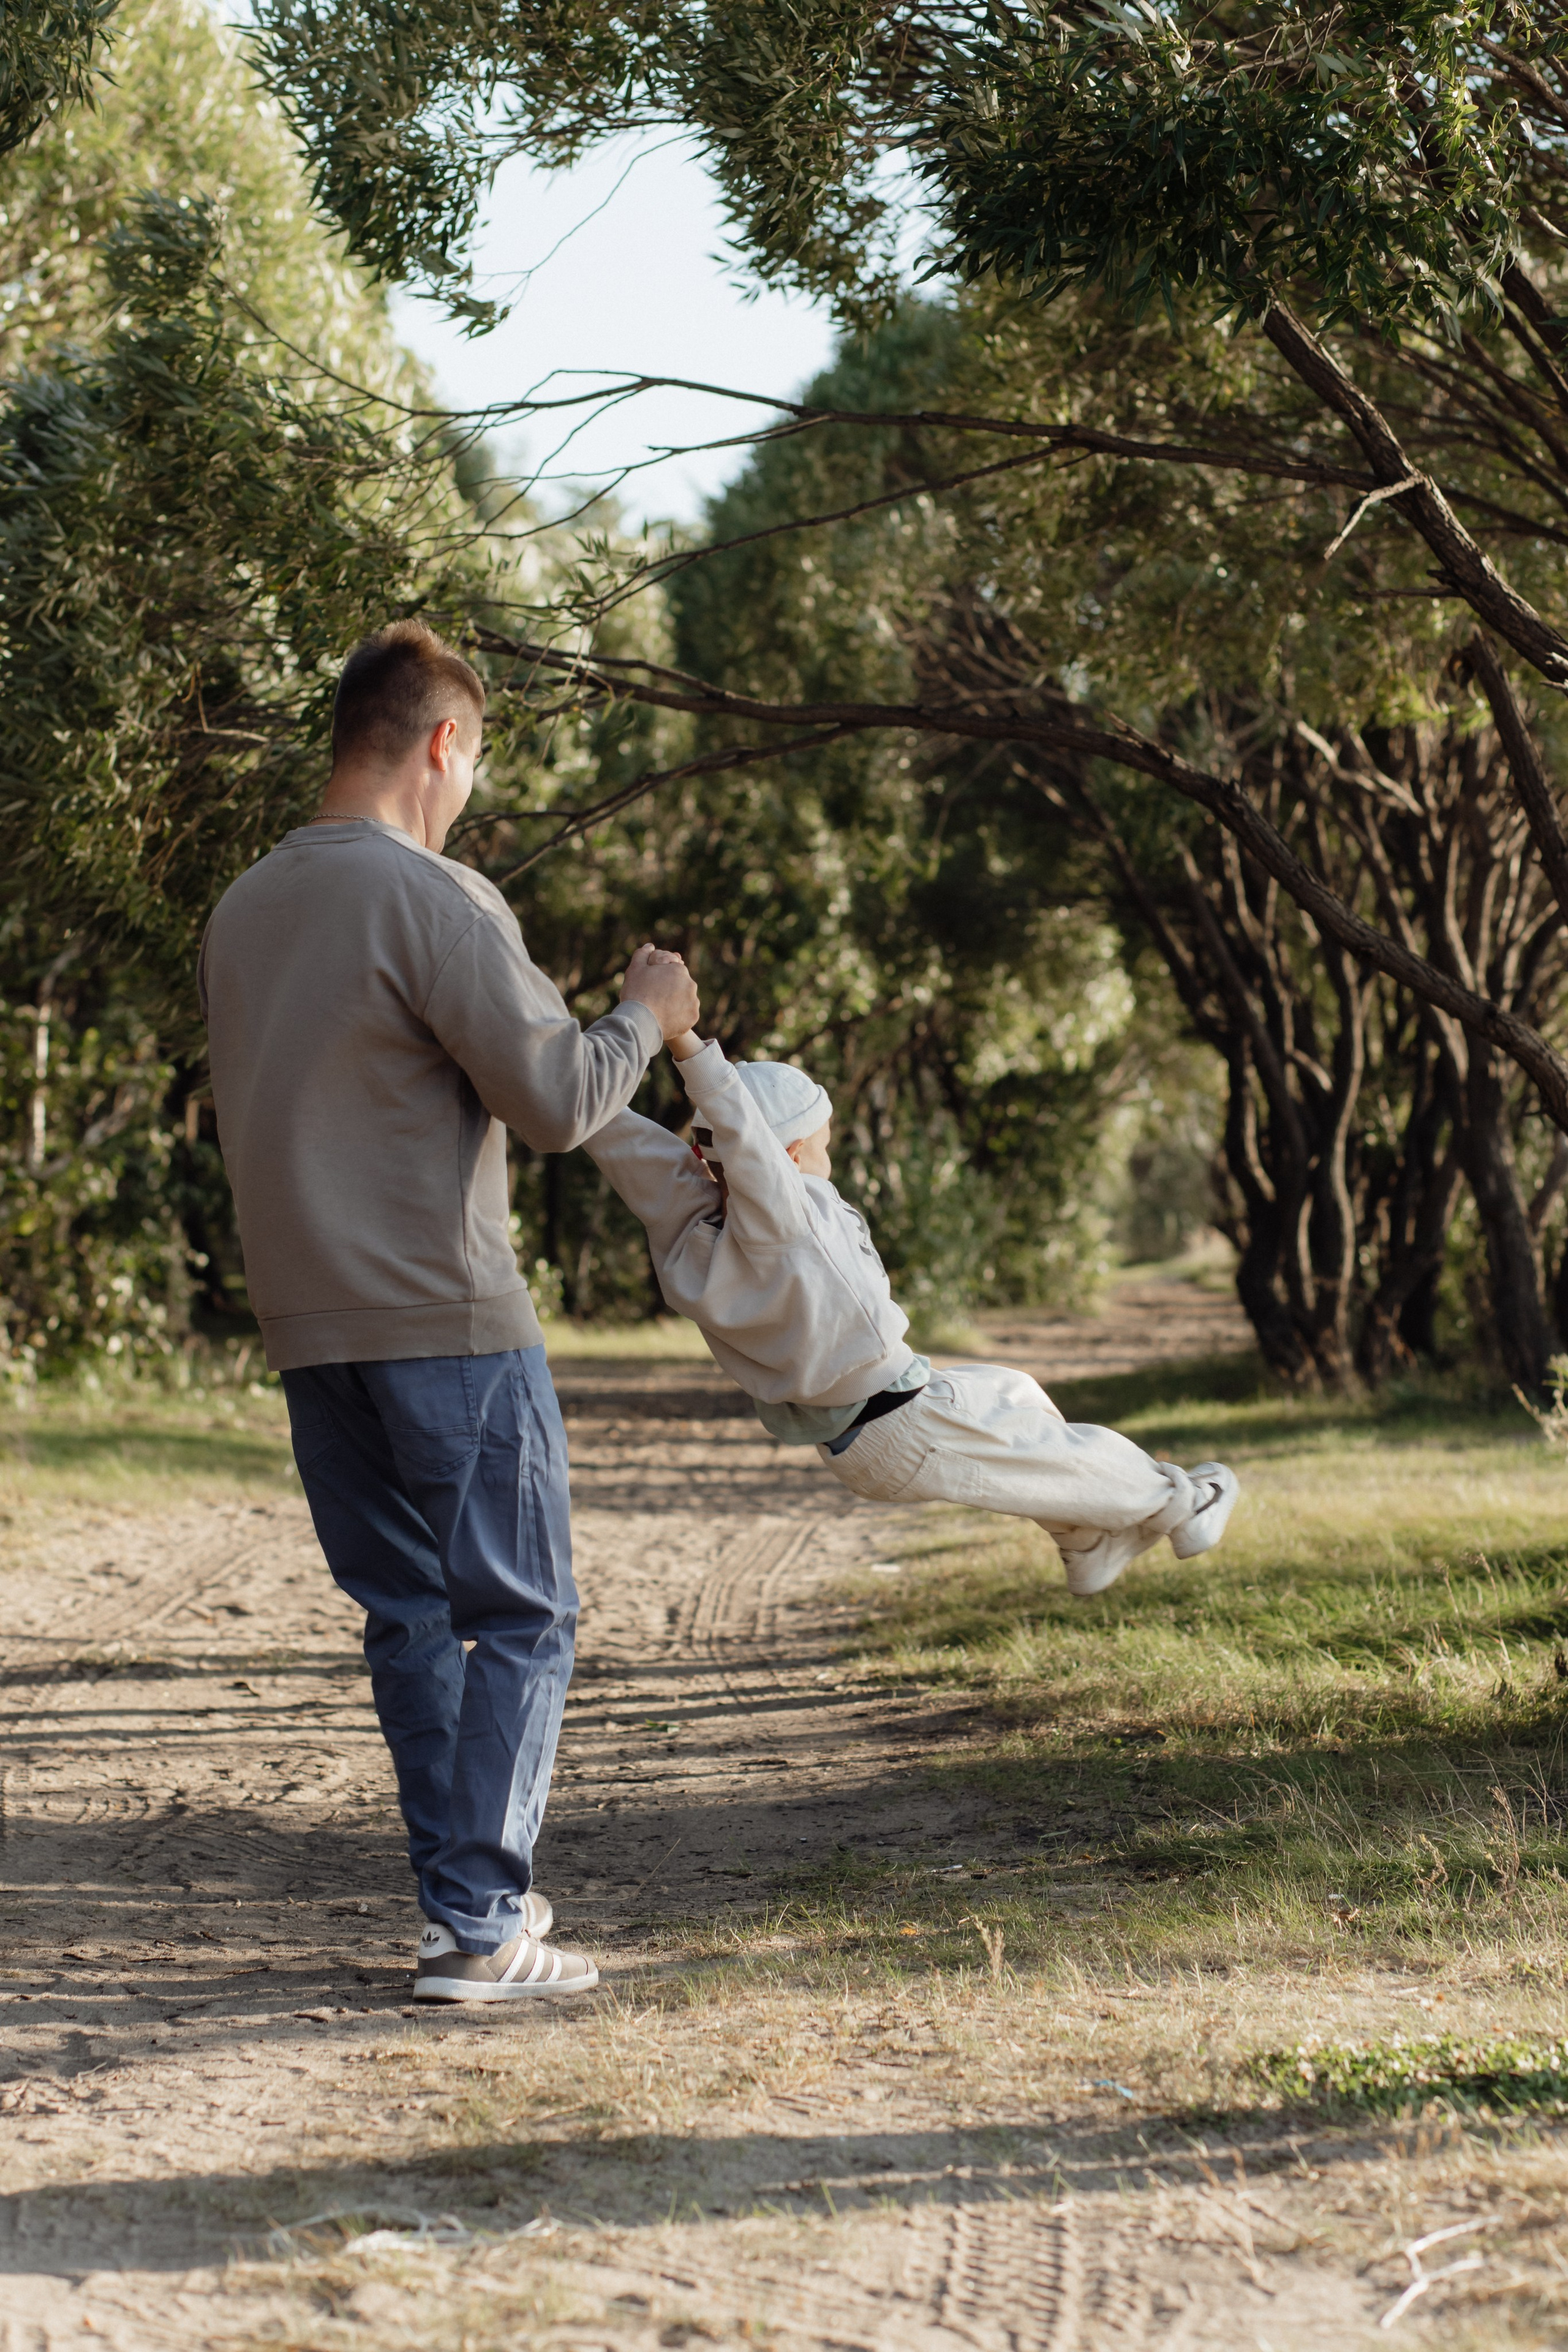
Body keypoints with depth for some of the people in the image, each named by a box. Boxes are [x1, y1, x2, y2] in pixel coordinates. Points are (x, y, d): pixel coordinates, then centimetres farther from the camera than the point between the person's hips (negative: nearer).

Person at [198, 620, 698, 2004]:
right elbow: (557, 1100, -15)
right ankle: (481, 1926, -2)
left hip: (312, 1328, 7)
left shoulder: (244, 911, 10)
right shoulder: (432, 899, -14)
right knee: (520, 1618, 1)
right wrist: (647, 1020, 4)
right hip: (449, 1320, -7)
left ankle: (462, 1894, 17)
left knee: (407, 1616, 14)